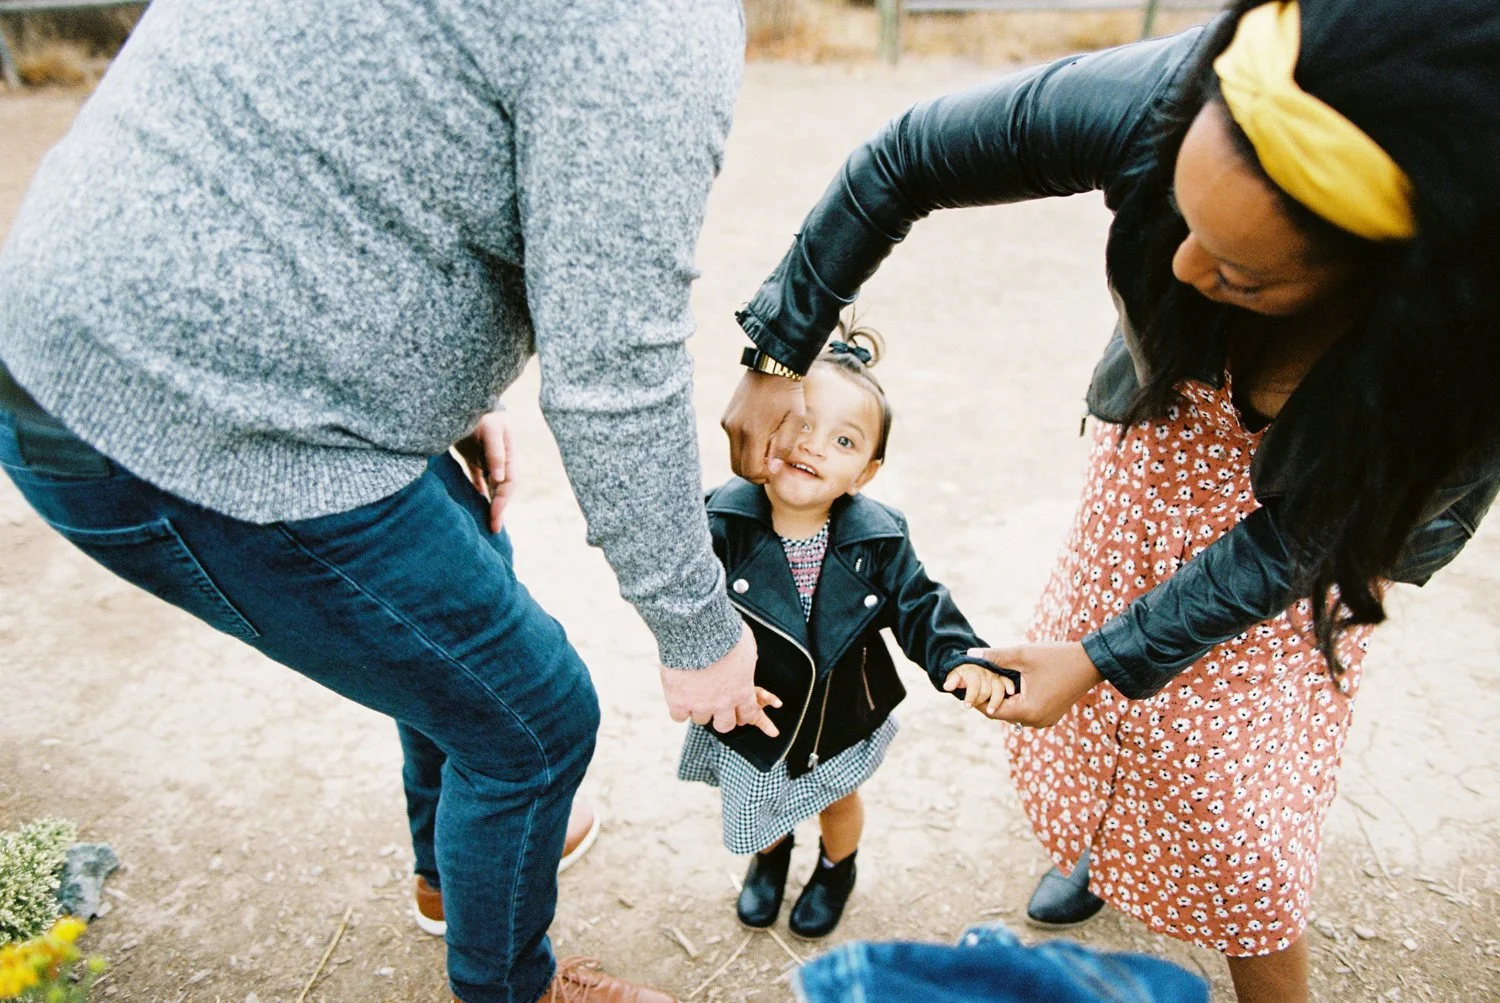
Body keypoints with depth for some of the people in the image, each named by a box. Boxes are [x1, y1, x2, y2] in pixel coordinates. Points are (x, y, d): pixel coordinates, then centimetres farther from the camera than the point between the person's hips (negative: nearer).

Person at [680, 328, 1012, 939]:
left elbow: (918, 605, -14)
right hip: (750, 718, 0)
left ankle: (837, 867, 65)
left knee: (837, 801, 30)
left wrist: (962, 660, -31)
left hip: (839, 716, 1)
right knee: (758, 804, 29)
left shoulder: (877, 539, -22)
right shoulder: (723, 525, -27)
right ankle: (771, 855, 66)